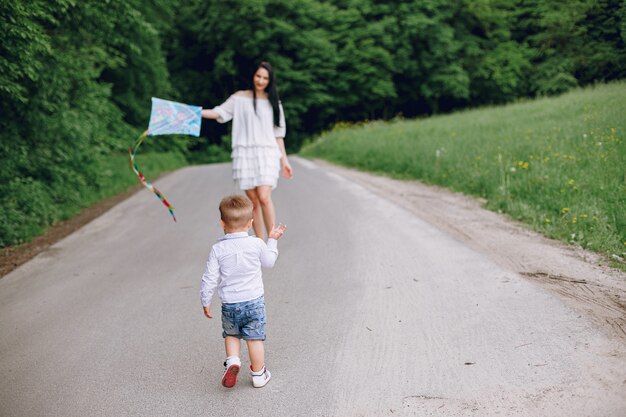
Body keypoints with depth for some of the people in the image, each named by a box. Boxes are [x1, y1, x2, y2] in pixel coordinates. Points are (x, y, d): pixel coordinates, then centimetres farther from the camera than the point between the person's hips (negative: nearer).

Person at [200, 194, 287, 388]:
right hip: (254, 301, 0)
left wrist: (205, 301, 6)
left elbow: (210, 278, -7)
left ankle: (232, 360, 2)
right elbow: (269, 262, 12)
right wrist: (272, 240, 26)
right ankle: (258, 374, 21)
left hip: (229, 304, 0)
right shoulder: (257, 244, -8)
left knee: (231, 334, 23)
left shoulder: (218, 249, -9)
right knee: (255, 338, 11)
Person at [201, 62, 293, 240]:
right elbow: (220, 113, 4)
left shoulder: (273, 102, 13)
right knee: (253, 201, 1)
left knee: (264, 197, -17)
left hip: (267, 153, 0)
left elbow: (278, 134, 14)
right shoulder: (240, 98, 10)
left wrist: (284, 160, 11)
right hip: (245, 153, 1)